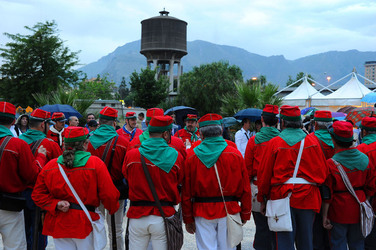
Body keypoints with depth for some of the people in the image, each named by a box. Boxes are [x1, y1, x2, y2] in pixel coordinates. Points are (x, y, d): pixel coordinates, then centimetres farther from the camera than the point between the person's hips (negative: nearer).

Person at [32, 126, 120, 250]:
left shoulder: (51, 166, -2)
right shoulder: (95, 163, -13)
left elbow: (38, 194, 1)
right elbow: (109, 195, -13)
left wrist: (55, 204, -5)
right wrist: (113, 208, 5)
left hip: (59, 226, 3)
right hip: (85, 225, -3)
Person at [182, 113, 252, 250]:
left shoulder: (191, 156, -5)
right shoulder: (235, 154, -4)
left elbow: (186, 191, -1)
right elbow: (245, 188, 0)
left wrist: (188, 219, 7)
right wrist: (245, 214, 11)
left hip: (201, 213, 0)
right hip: (228, 212, 0)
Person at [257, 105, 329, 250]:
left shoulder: (274, 143, -7)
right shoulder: (312, 142, 2)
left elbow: (264, 174, -4)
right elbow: (323, 172, 7)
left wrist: (262, 200, 5)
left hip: (282, 199, -3)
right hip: (307, 200, 3)